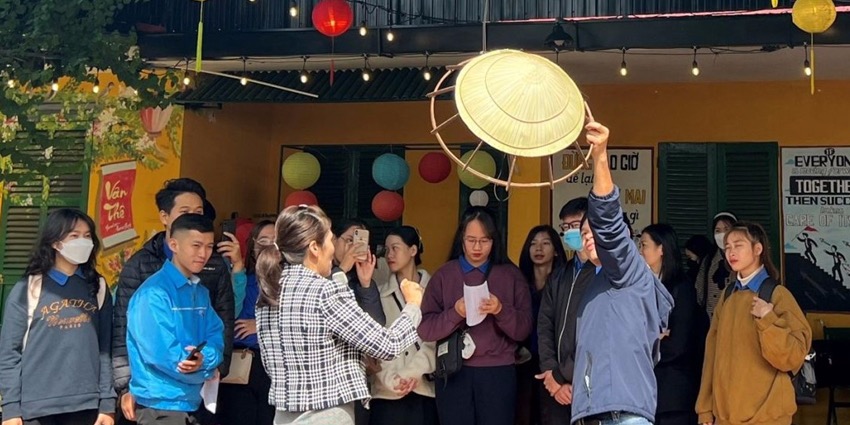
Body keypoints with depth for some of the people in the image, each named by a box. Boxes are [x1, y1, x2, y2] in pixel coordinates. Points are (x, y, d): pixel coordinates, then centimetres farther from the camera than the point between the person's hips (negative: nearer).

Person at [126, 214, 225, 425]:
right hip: (160, 404, -8)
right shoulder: (154, 293, -16)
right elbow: (160, 352, -21)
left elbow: (216, 338, 5)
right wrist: (204, 370, -8)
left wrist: (204, 358, -18)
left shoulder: (201, 293, 11)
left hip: (192, 401, 8)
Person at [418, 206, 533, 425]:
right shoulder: (444, 275, 5)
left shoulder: (511, 275, 7)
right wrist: (455, 313, -18)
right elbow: (425, 329, -2)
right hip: (454, 373, 0)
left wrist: (501, 311, -17)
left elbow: (523, 330, 1)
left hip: (499, 373, 0)